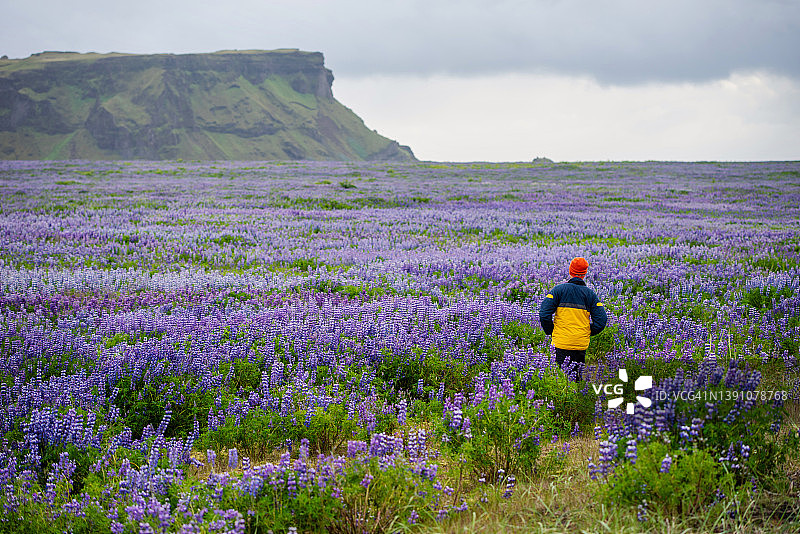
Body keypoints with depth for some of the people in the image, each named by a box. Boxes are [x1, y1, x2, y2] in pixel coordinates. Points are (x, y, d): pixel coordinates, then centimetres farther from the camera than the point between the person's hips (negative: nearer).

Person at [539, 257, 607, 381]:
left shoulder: (559, 289, -1)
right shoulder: (590, 294, 7)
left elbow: (544, 313, -9)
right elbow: (601, 320, 2)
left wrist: (550, 332, 4)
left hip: (561, 343, -3)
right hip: (582, 344, 3)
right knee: (578, 377, 12)